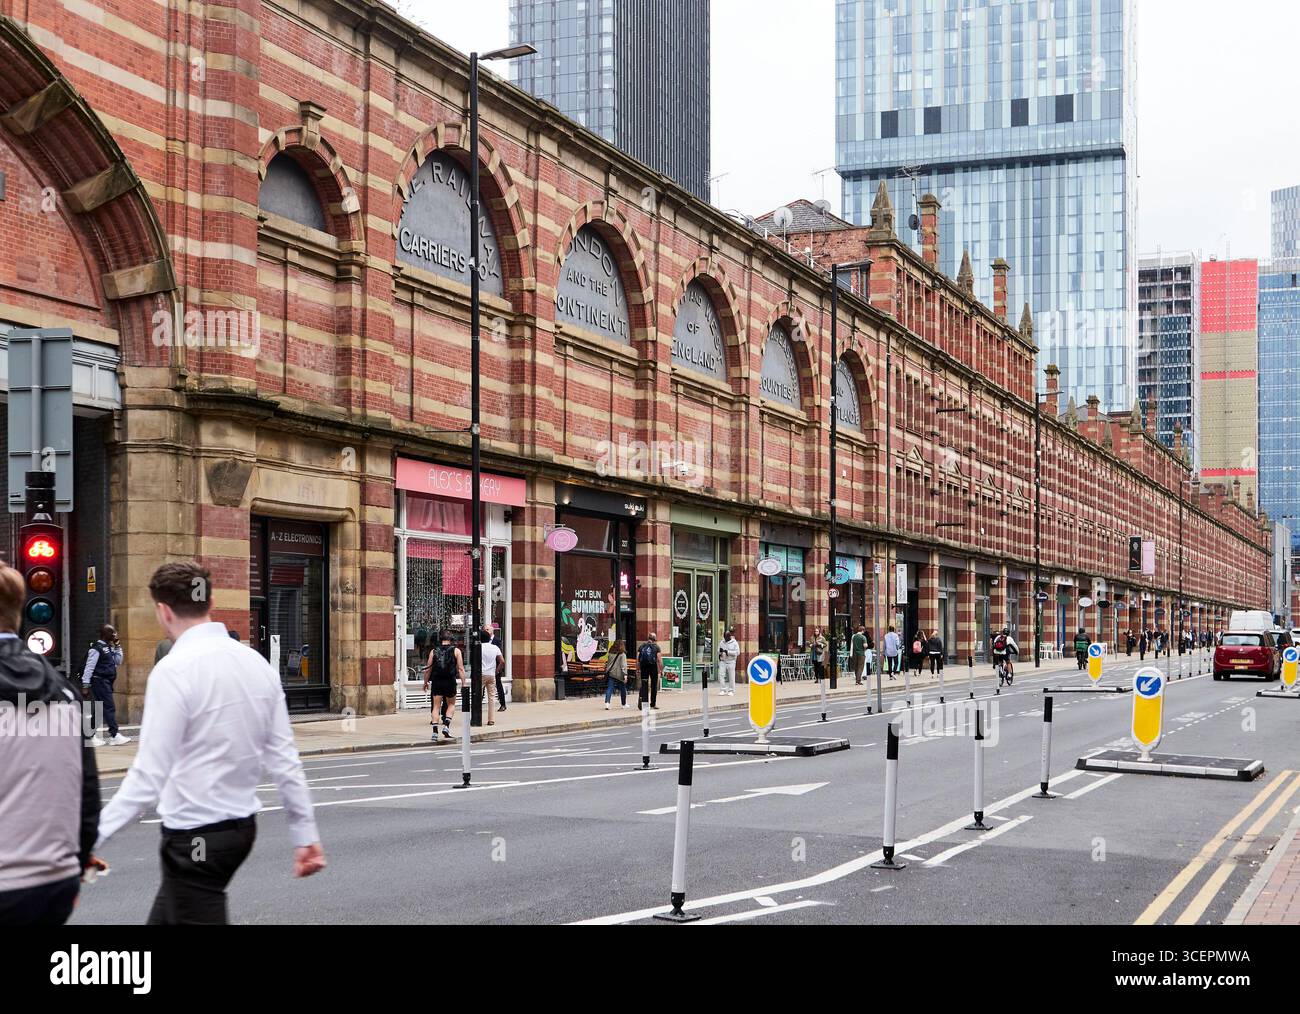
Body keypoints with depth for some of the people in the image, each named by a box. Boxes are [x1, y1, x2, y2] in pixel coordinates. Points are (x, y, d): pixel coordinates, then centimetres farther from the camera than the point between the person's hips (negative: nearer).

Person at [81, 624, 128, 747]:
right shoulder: (97, 648, -12)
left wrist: (118, 648, 8)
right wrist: (85, 685, -18)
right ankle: (114, 736, -10)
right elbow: (89, 667, -15)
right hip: (100, 681, -9)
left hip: (107, 683, 9)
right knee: (109, 708, -10)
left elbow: (118, 662, 18)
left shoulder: (109, 648, 14)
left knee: (99, 709, 12)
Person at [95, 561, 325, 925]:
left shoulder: (173, 670, -17)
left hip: (195, 836, -8)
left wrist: (93, 836, -16)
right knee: (164, 919, 21)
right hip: (242, 826, 8)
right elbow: (284, 759, 5)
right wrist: (305, 833, 10)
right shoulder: (257, 663, 4)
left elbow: (149, 776, -21)